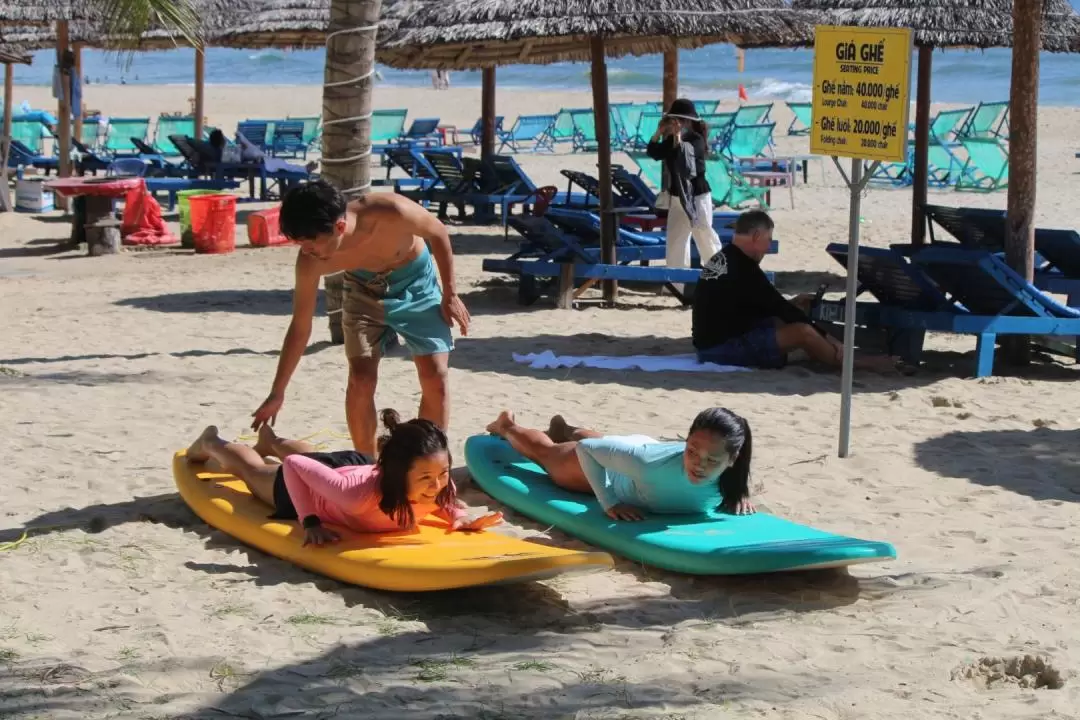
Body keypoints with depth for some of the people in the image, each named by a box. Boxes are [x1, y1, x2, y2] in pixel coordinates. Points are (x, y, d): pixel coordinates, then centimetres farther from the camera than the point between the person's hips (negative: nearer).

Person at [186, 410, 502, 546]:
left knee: (311, 453, 42)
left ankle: (272, 440, 74)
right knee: (249, 469, 31)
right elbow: (294, 466, -41)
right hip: (307, 491, -5)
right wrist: (310, 523, -43)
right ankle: (212, 444, 61)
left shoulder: (439, 485, -38)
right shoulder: (360, 494, -53)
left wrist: (458, 517, -30)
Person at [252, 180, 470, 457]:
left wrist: (450, 295, -11)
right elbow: (300, 328, -16)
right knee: (361, 379, -12)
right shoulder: (310, 261, -29)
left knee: (435, 376, -8)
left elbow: (438, 233, -16)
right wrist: (277, 394, -13)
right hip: (364, 288, 1)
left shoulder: (391, 212, -39)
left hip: (414, 282, -1)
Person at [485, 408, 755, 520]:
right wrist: (609, 503, -40)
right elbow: (586, 450, -36)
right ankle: (507, 426, 60)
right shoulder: (651, 463, -52)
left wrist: (739, 494, -29)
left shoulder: (728, 475, -40)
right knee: (545, 452, 31)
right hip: (609, 469, -4)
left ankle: (564, 430, 73)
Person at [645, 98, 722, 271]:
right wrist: (659, 132, -4)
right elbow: (653, 152, 5)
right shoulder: (672, 140, 6)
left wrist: (678, 137, -31)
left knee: (705, 237, -2)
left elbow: (682, 161, -30)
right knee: (675, 238, 11)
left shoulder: (696, 140, -16)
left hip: (696, 197, -8)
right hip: (677, 197, 8)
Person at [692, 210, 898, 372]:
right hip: (724, 349, -10)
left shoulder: (720, 259, 11)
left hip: (709, 343, 10)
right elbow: (778, 307, -13)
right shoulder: (743, 268, -18)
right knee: (802, 331, -16)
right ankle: (851, 363, 3)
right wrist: (825, 336, -5)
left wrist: (792, 304, 20)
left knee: (781, 321, 15)